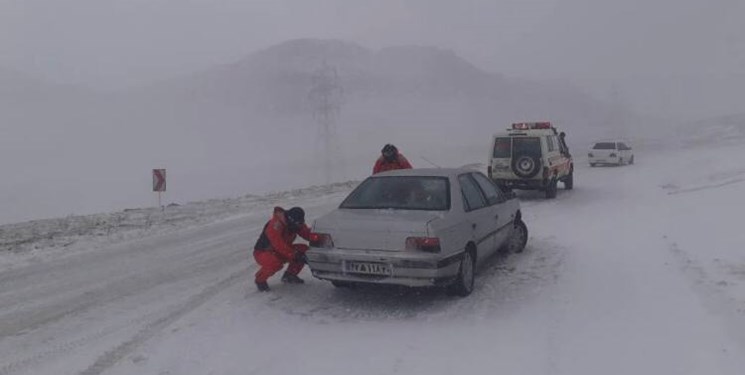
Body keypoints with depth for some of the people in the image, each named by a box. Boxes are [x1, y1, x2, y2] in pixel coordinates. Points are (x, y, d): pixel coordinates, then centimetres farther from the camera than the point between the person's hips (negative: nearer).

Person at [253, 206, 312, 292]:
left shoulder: (296, 223, -8)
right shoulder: (275, 225, -32)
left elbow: (307, 233, -8)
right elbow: (279, 245, -38)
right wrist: (293, 255, -43)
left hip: (282, 251, 7)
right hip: (263, 253, -7)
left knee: (304, 250, -9)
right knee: (275, 263, -40)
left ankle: (289, 275, 8)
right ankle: (260, 279, -8)